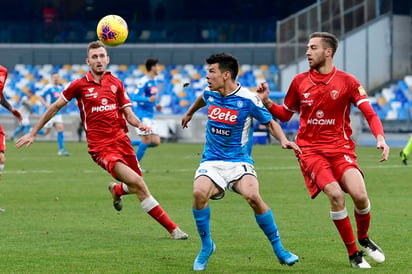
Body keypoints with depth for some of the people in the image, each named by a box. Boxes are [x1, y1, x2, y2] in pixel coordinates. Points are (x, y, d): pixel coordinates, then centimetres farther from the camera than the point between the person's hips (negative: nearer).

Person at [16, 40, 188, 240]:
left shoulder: (116, 84, 10)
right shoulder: (79, 85, 1)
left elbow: (128, 114, 11)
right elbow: (55, 108, 11)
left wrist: (140, 124, -12)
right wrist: (33, 133, 15)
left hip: (121, 140, 5)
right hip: (100, 147, -5)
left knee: (137, 186, 6)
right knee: (137, 183, -19)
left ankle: (117, 190, 44)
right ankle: (172, 228, -15)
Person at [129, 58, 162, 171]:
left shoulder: (153, 82, 14)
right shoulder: (144, 82, -13)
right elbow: (134, 97, -19)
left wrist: (156, 105, 11)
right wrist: (148, 100, -31)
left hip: (150, 116, 9)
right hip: (142, 115, -9)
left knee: (156, 142, 1)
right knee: (146, 141, -11)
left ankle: (128, 144, 15)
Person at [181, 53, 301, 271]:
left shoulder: (248, 99, -11)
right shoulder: (210, 94, 3)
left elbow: (270, 122, 1)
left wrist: (283, 140, -17)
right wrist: (189, 112, 48)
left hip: (239, 161, -3)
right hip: (211, 161, 3)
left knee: (252, 196, -31)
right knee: (199, 192, -29)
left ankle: (279, 249, -11)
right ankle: (206, 246, -6)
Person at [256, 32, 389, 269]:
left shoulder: (347, 82, -2)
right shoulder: (300, 82, 5)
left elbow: (370, 114, -8)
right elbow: (285, 115, 17)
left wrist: (380, 138, -25)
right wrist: (267, 101, -1)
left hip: (340, 147, 0)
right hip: (310, 149, 0)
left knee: (359, 194, -22)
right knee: (336, 194, -23)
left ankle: (364, 239, 11)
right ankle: (353, 253, -7)